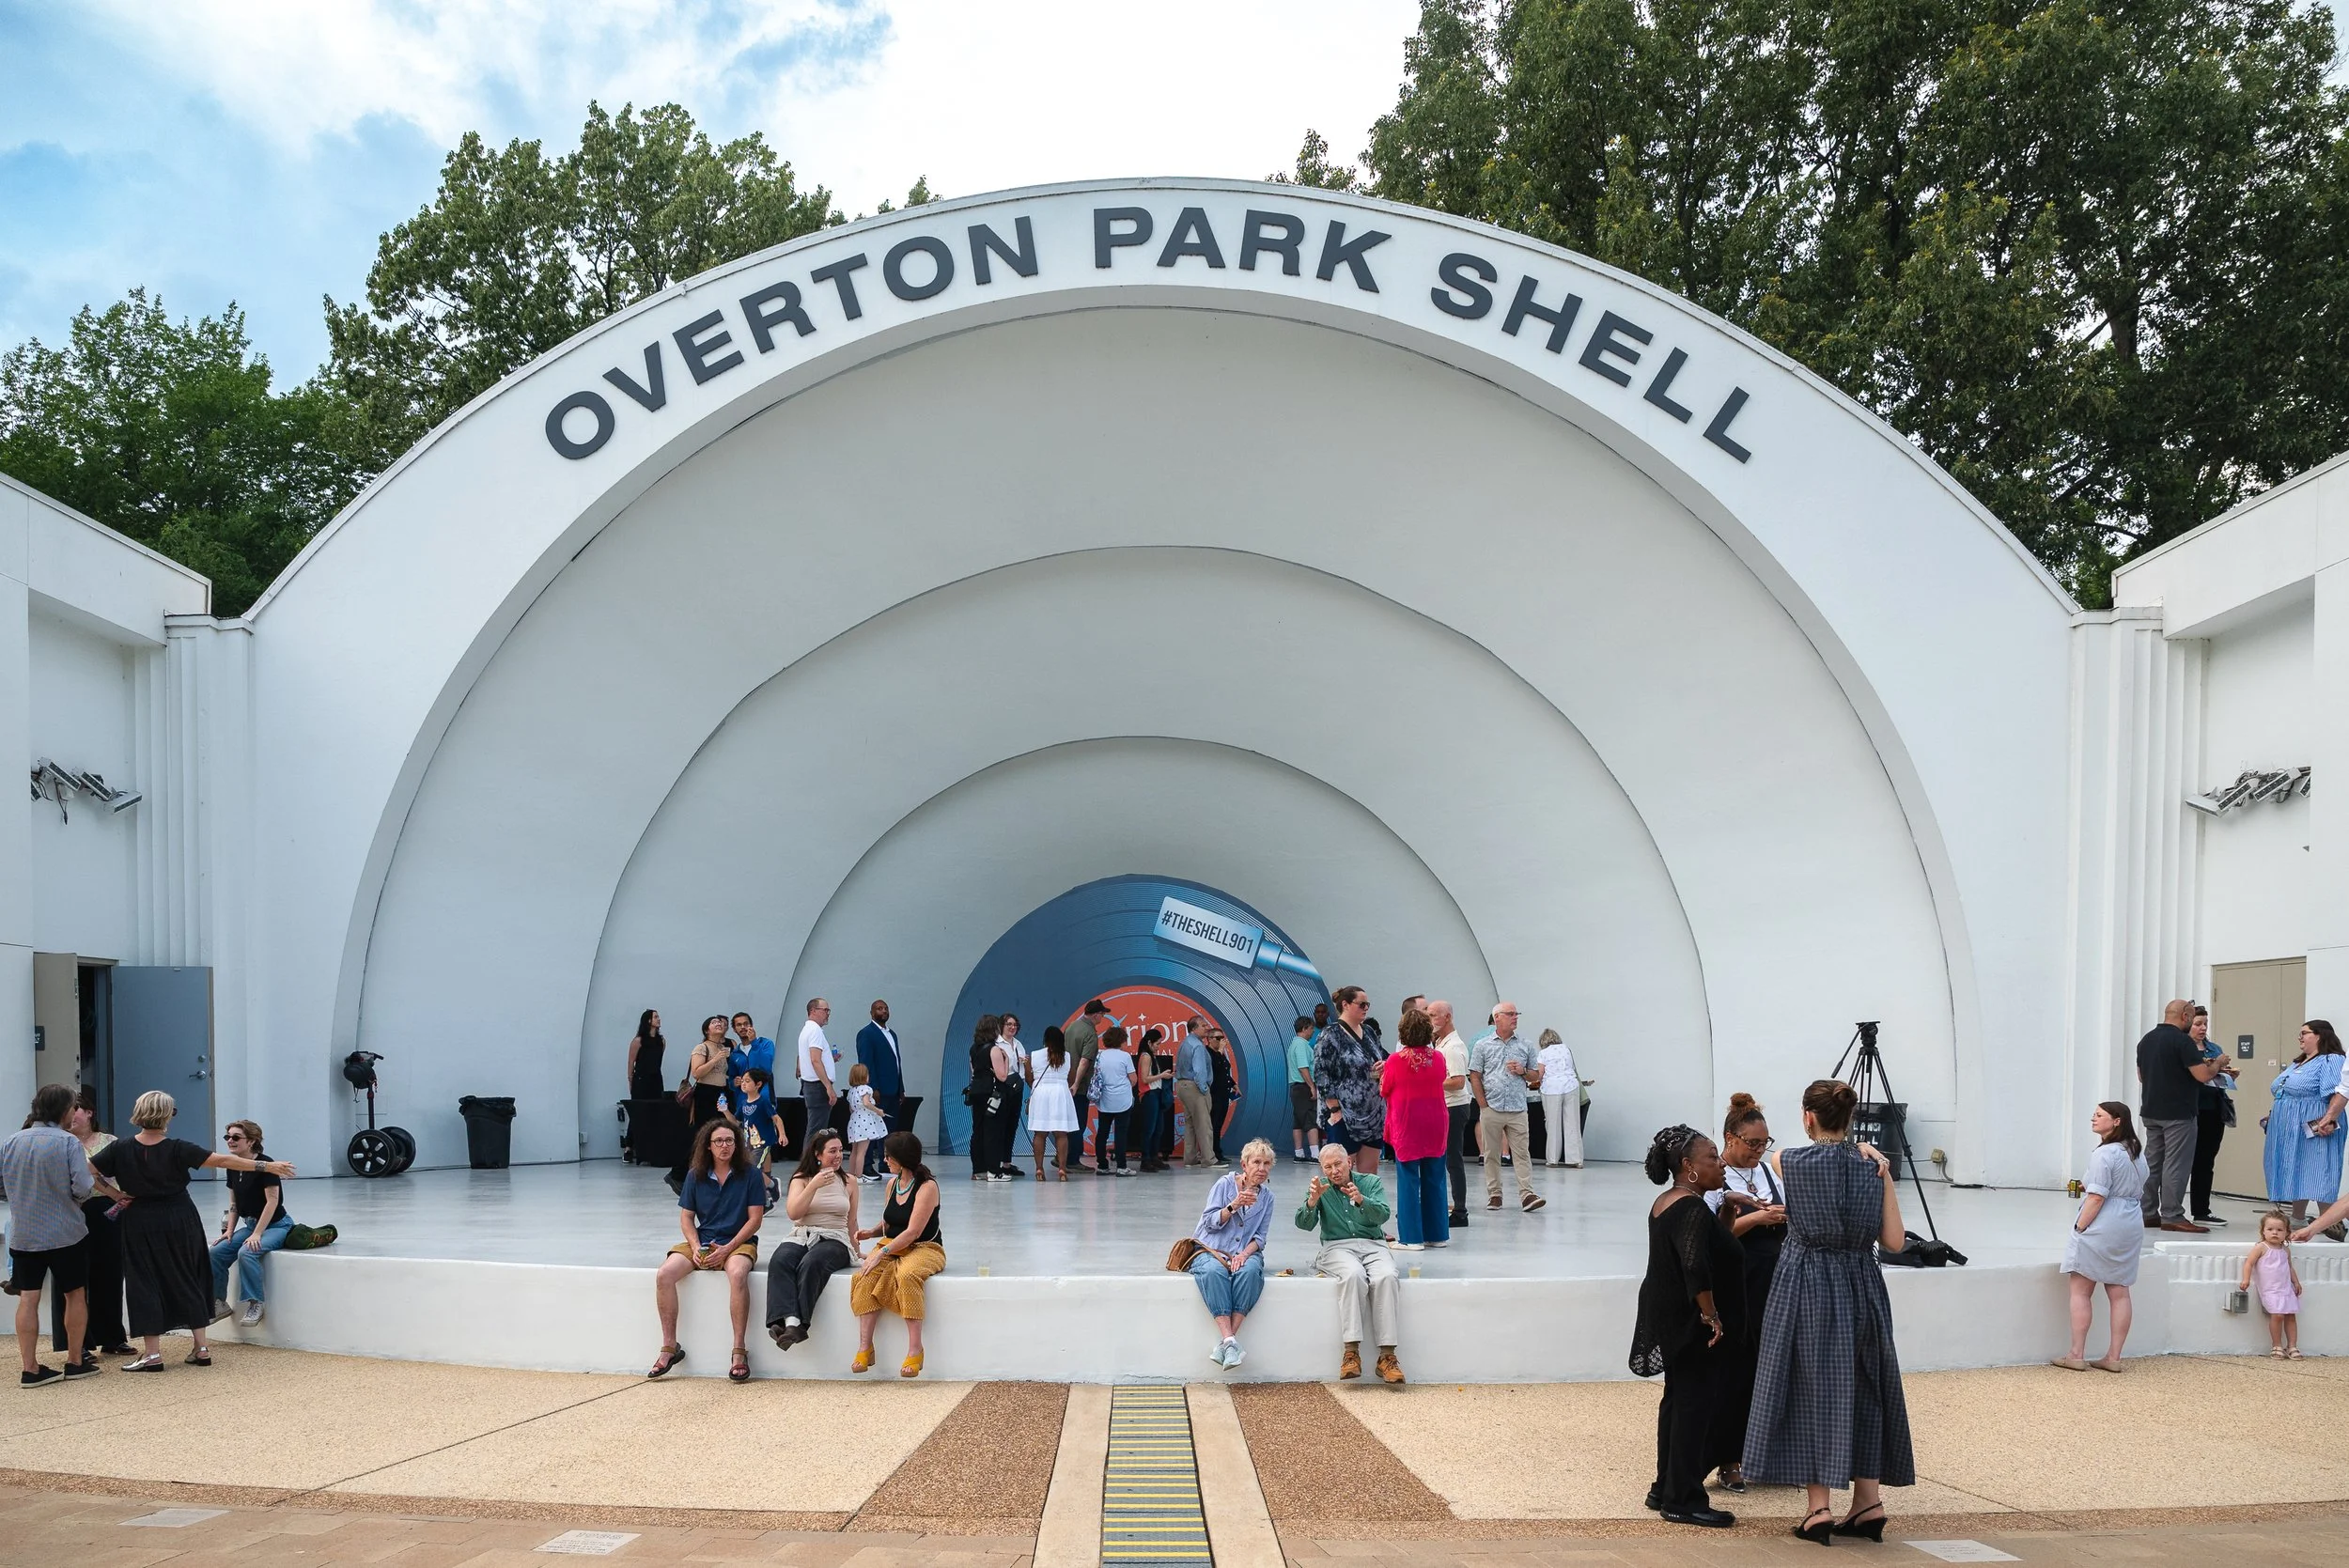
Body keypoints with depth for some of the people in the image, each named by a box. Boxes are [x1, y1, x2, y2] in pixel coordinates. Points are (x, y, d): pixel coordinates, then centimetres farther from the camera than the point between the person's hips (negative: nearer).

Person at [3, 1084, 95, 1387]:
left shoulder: (11, 1141, 0)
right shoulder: (68, 1142, -15)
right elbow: (83, 1188, -19)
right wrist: (91, 1176, 3)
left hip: (23, 1235, 4)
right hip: (66, 1233, -4)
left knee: (28, 1298, 6)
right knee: (75, 1294, 11)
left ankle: (30, 1368, 5)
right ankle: (76, 1361, 18)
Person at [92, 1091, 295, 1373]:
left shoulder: (121, 1149, -8)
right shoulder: (177, 1149, -13)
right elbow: (222, 1161, -15)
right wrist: (266, 1166, -12)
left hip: (141, 1226, 0)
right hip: (179, 1222, 0)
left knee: (145, 1282, 7)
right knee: (187, 1280, 11)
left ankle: (153, 1353, 3)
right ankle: (201, 1348, 13)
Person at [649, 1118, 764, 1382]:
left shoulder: (750, 1174, -3)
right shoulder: (696, 1175, 7)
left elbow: (755, 1219, -5)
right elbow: (686, 1217, 9)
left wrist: (726, 1249, -14)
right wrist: (696, 1247, -9)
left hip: (738, 1242, -4)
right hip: (702, 1242, 4)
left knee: (737, 1274, -37)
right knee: (664, 1274, -23)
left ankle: (739, 1352, -31)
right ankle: (669, 1348, -12)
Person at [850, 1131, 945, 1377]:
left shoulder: (927, 1186, -12)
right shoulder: (892, 1183, 12)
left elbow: (913, 1231, -19)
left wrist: (881, 1253, -24)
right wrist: (871, 1233, 2)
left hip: (924, 1249, -6)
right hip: (892, 1247, 6)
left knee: (907, 1275, -38)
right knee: (866, 1277, -24)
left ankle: (915, 1349, -33)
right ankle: (865, 1346, -27)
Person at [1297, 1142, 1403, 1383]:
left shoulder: (1371, 1182, 11)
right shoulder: (1320, 1187, 13)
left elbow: (1382, 1215, -7)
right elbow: (1303, 1224, -1)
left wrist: (1361, 1200, -26)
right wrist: (1312, 1200, -20)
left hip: (1373, 1245, 1)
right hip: (1337, 1247, -1)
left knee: (1386, 1277, -32)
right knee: (1353, 1275, -35)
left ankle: (1387, 1355, -32)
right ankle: (1351, 1352, -37)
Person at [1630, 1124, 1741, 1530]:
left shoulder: (1664, 1204, 10)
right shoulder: (1694, 1210, -21)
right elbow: (1695, 1267, -33)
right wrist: (1711, 1315, -24)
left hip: (1670, 1319, 10)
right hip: (1692, 1325, -10)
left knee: (1679, 1400, 17)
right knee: (1696, 1404, -2)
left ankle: (1666, 1489, 25)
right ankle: (1683, 1500, 4)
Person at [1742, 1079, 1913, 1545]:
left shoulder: (1787, 1162, -6)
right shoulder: (1873, 1166, -2)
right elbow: (1894, 1240, -1)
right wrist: (1874, 1166, 10)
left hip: (1806, 1288, -3)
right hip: (1861, 1287, 3)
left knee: (1811, 1388, 4)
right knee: (1861, 1388, 14)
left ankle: (1819, 1507, 2)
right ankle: (1868, 1502, 18)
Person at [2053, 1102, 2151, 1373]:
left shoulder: (2105, 1153, -17)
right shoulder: (2137, 1152, 11)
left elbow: (2097, 1197, -20)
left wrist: (2078, 1229, -14)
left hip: (2102, 1228, -8)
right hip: (2131, 1227, 8)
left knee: (2081, 1291, 1)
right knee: (2119, 1292, 10)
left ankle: (2076, 1355, 2)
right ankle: (2114, 1357, 12)